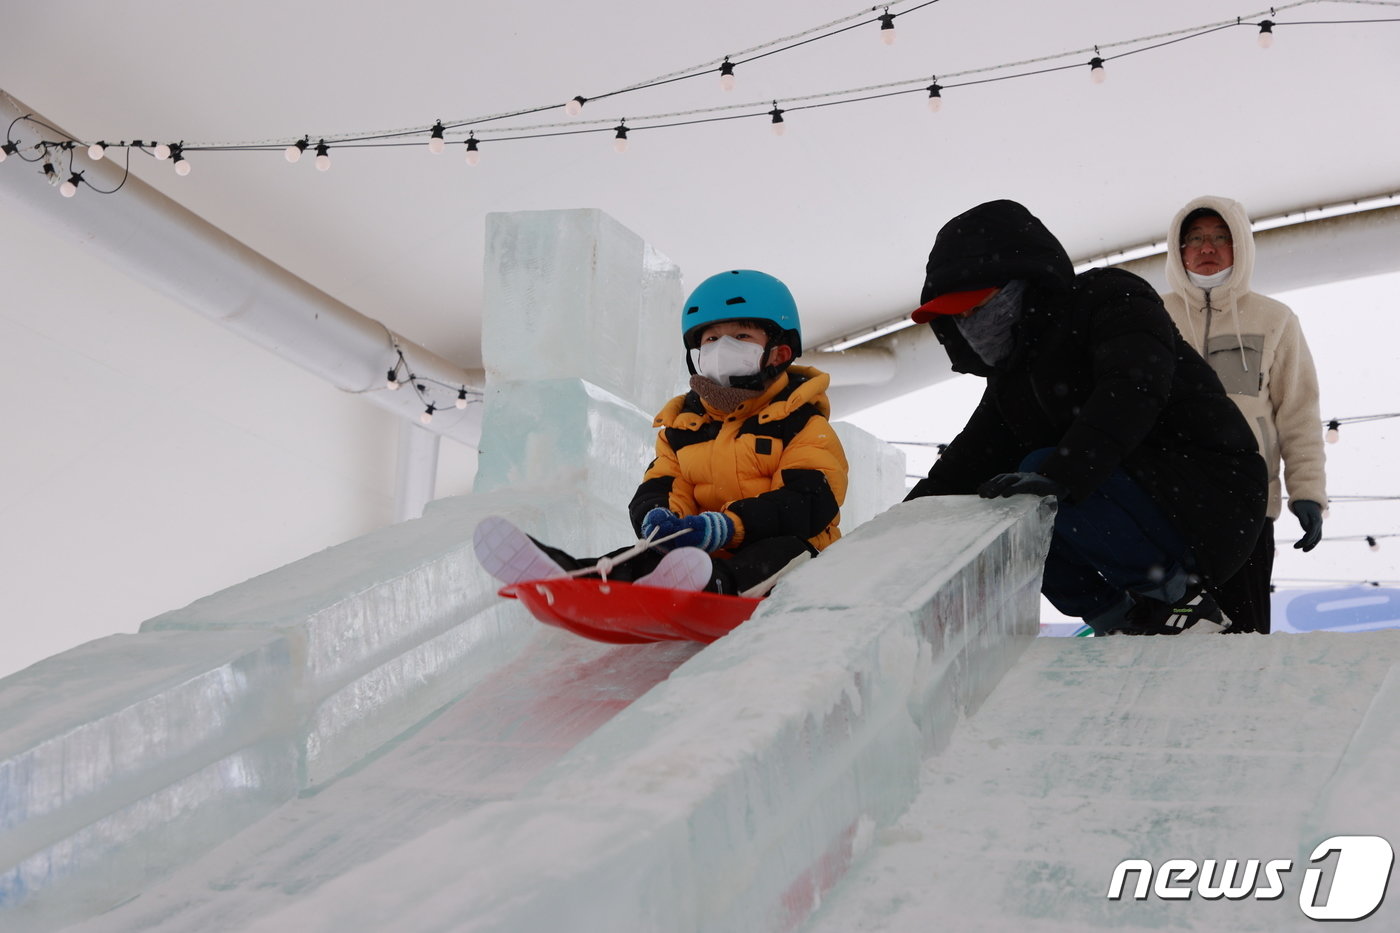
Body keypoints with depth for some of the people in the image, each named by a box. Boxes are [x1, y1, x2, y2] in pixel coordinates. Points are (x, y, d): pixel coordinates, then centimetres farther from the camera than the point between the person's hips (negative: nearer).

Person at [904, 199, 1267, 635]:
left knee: (1034, 499, -26)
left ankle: (1177, 600, -12)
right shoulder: (1012, 380, 16)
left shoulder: (1112, 297, -9)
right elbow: (962, 469, 13)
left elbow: (1134, 390, -29)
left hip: (1213, 502, -9)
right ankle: (1118, 619, 0)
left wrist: (1058, 475, -42)